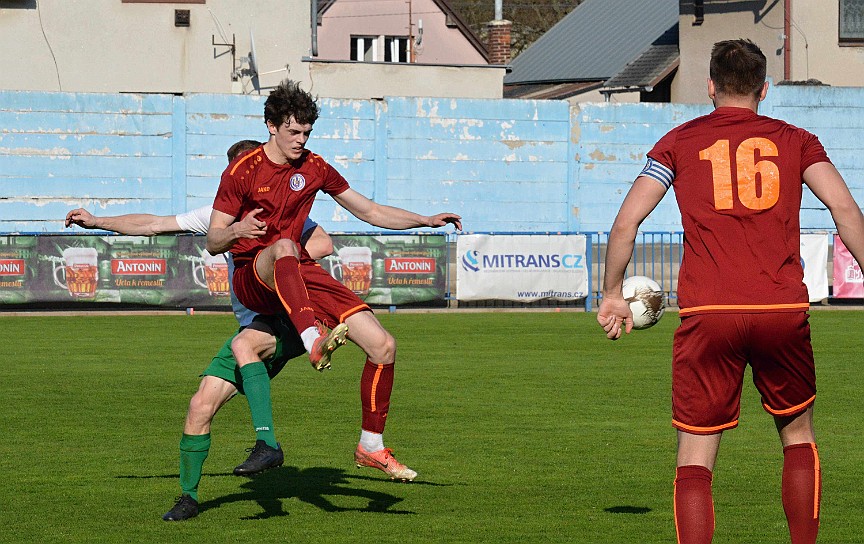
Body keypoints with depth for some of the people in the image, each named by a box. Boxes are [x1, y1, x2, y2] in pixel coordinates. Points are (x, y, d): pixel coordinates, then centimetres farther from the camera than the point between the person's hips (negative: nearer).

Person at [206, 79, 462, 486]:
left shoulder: (314, 168, 11)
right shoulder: (242, 171, -2)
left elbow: (371, 212, 18)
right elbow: (212, 242, -3)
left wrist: (428, 221, 7)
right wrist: (237, 230, -27)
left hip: (301, 275, 5)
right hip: (252, 279, -5)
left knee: (383, 346, -10)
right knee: (283, 247, -43)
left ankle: (371, 447, 3)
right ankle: (314, 341, -62)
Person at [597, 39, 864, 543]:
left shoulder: (680, 142, 12)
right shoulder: (795, 141, 13)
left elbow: (626, 222, 7)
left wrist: (613, 294, 17)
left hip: (707, 313, -1)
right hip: (783, 311, 1)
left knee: (695, 460, 2)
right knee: (799, 436, 22)